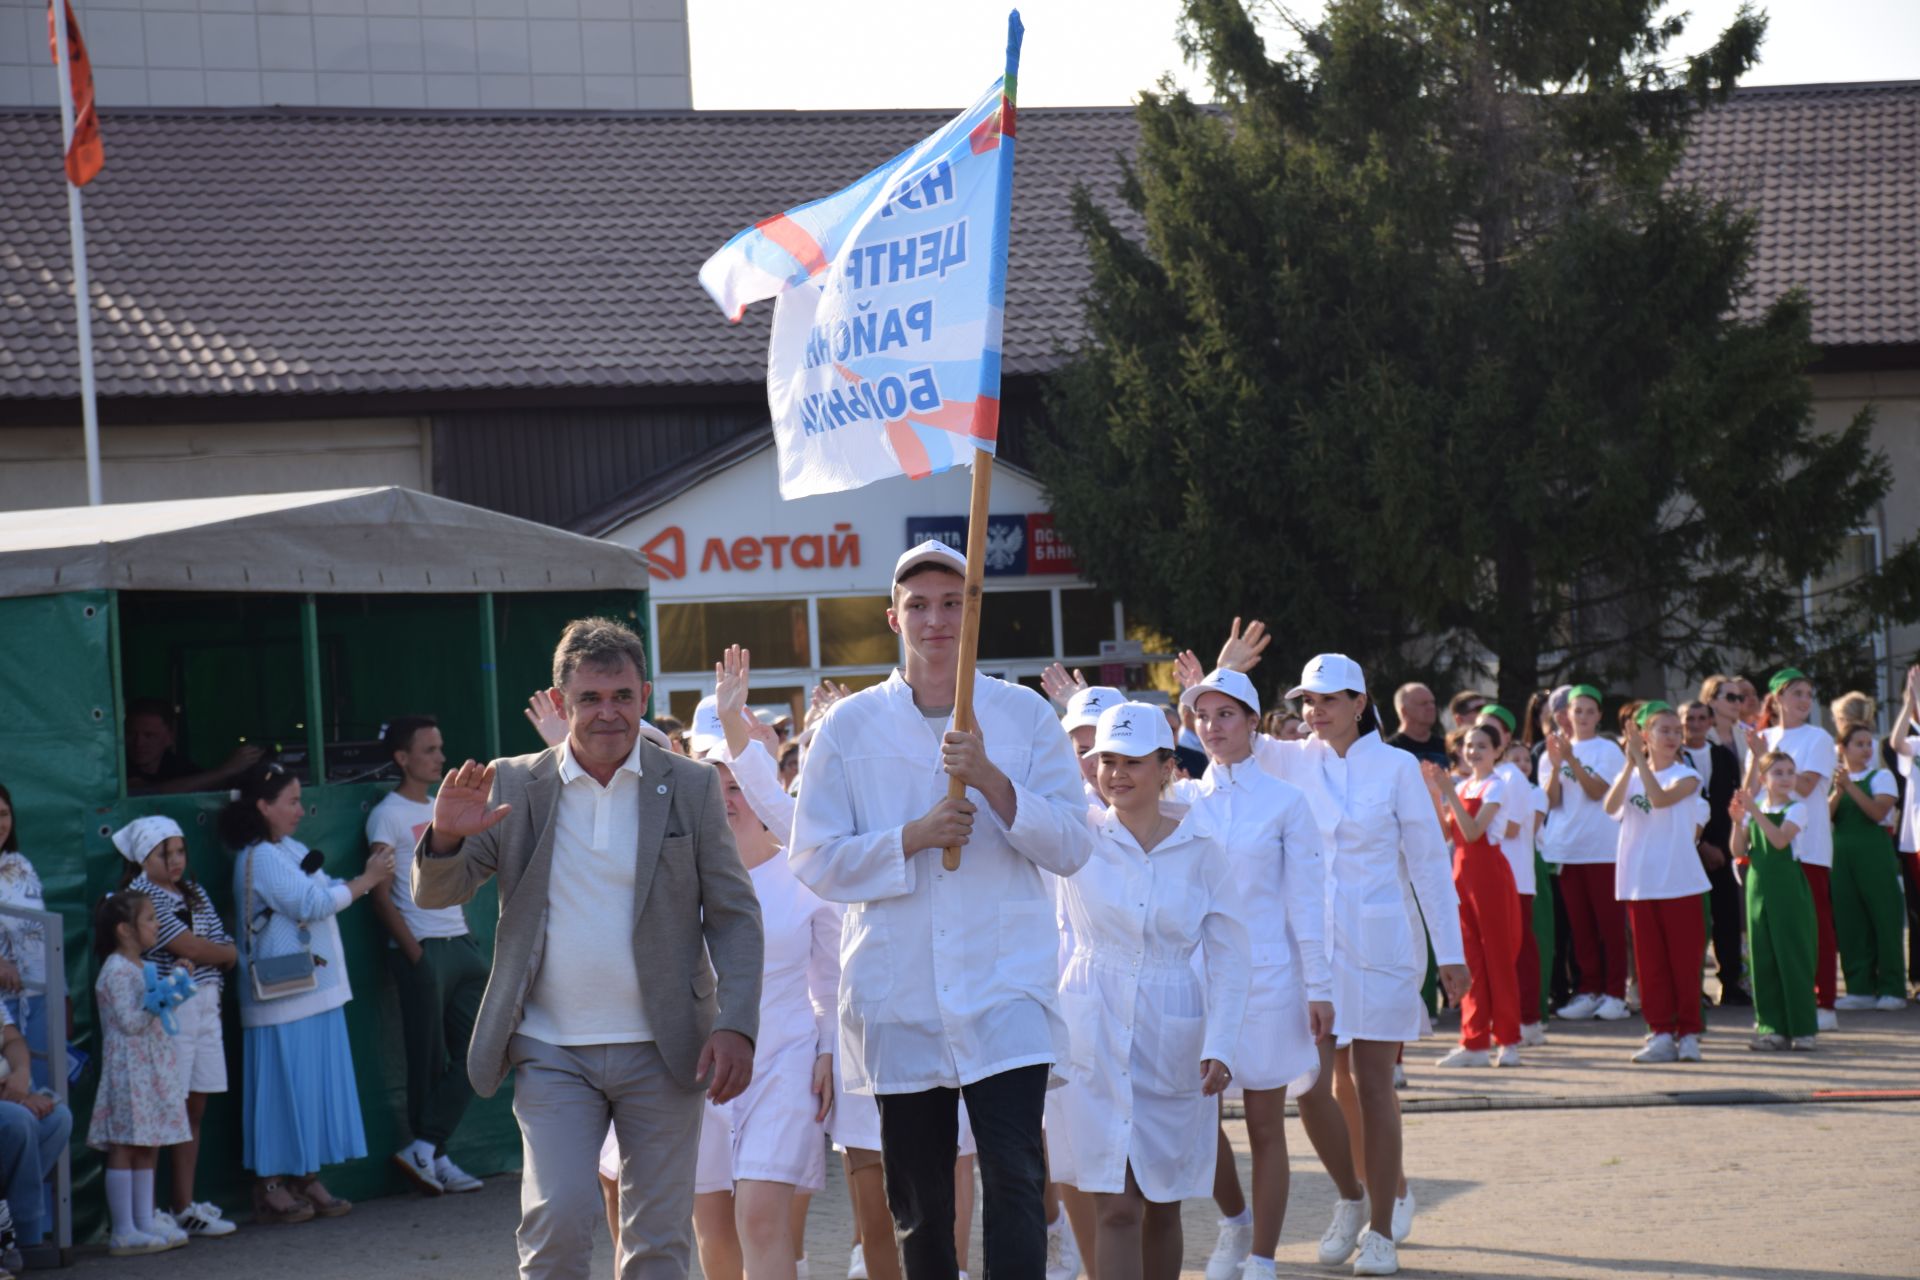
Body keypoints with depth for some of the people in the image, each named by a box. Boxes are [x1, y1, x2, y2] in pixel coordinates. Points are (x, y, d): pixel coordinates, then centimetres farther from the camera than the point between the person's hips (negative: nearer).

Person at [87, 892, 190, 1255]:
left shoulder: (136, 968, 17)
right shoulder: (116, 971, -13)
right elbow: (129, 1022, -20)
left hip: (151, 1070, 10)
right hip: (129, 1071, -10)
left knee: (147, 1147, 10)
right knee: (124, 1148, -7)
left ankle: (144, 1222, 13)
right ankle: (123, 1232, -7)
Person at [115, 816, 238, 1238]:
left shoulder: (194, 892, 17)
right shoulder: (140, 894, -6)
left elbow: (225, 951, 11)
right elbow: (190, 947, -11)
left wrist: (195, 961, -10)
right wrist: (227, 952, 6)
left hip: (205, 1003, 7)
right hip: (167, 1009, -7)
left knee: (195, 1108, 8)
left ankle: (185, 1204, 13)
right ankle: (182, 1209, -7)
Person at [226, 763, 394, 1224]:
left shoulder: (291, 850, 16)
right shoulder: (260, 857, -14)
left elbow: (329, 894, 20)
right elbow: (315, 903, -18)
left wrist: (367, 876, 6)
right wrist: (368, 879, -10)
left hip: (315, 991, 9)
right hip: (282, 994, -9)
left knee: (317, 1084, 9)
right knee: (285, 1086, -5)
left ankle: (308, 1179, 14)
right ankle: (270, 1187, 1)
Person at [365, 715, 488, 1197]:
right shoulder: (388, 815, -4)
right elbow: (382, 896, -9)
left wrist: (468, 936, 13)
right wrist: (414, 953, -14)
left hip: (460, 943, 8)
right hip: (421, 949, -7)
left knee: (477, 1049, 3)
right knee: (429, 1060, -2)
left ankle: (426, 1151, 4)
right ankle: (431, 1156, 6)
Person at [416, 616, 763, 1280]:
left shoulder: (691, 787, 2)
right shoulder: (513, 787, 3)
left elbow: (735, 916, 2)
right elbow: (435, 894, 2)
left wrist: (736, 1025, -10)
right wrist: (446, 837, -21)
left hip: (662, 1051, 1)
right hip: (550, 1051, 0)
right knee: (558, 1221, -12)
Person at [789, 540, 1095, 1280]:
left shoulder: (1025, 715, 4)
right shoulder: (849, 727, 5)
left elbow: (1071, 846, -1)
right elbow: (815, 861, 1)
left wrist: (993, 782, -15)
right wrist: (914, 837, -13)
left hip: (1007, 990, -1)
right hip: (897, 996, 2)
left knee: (1014, 1181, -14)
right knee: (918, 1203, 9)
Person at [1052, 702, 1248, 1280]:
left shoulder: (1201, 845, -2)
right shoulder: (1078, 834, -3)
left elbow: (1228, 952, 0)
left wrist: (1219, 1046, -8)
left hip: (1173, 1038, 1)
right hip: (1094, 1033, -1)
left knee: (1162, 1208, 11)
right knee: (1116, 1210, -7)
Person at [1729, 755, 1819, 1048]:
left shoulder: (1796, 809, -3)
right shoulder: (1753, 810, 10)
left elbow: (1780, 840, -19)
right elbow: (1738, 852, 5)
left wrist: (1755, 811, -23)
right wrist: (1738, 821, -9)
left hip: (1788, 886, -4)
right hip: (1759, 885, 4)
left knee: (1792, 954, -4)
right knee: (1763, 956, 4)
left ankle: (1803, 1027, 1)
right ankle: (1772, 1027, 9)